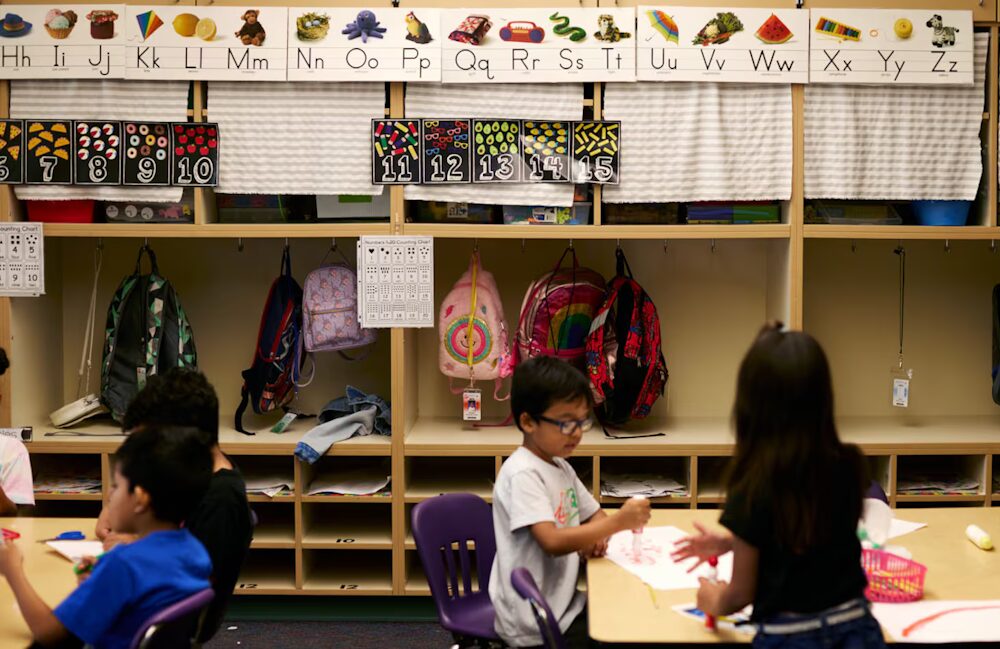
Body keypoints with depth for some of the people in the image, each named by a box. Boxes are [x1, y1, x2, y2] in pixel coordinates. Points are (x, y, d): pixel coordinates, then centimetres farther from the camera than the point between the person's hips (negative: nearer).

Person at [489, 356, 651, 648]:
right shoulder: (523, 474, -19)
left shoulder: (561, 467, 9)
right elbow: (553, 542, -28)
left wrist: (594, 536, -3)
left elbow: (594, 514, 19)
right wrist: (617, 523, -30)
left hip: (560, 602, 9)